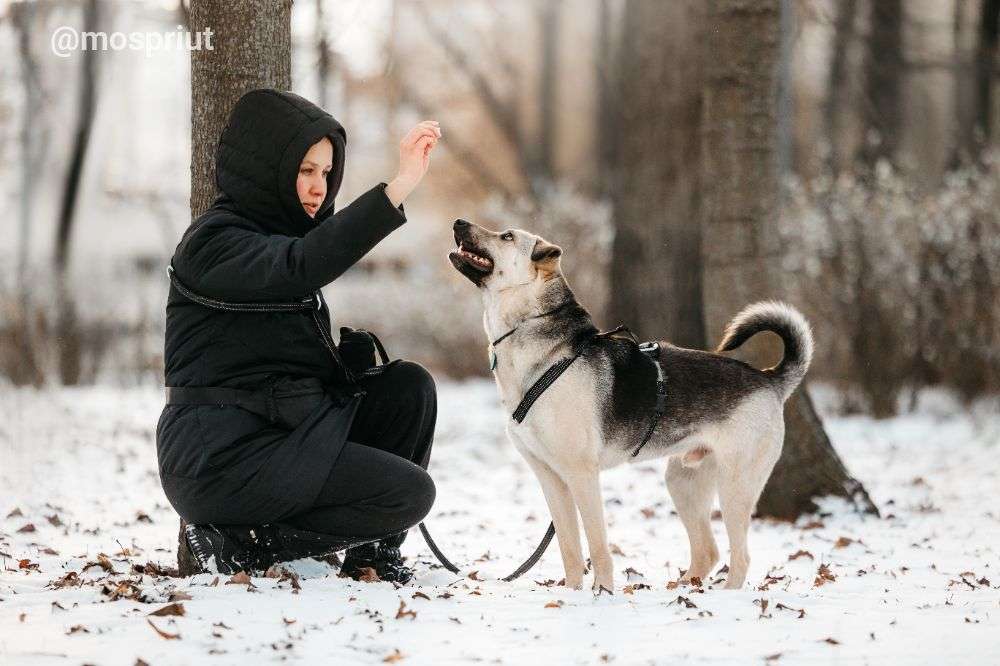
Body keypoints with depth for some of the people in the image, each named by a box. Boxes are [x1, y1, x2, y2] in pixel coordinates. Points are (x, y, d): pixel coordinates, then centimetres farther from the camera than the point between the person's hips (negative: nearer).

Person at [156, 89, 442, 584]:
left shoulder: (277, 232, 17)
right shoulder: (213, 241, -12)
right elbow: (300, 267, -33)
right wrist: (398, 188, -38)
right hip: (217, 455, -9)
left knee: (409, 385, 2)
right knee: (410, 491, -13)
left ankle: (370, 553, 6)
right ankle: (235, 545, -7)